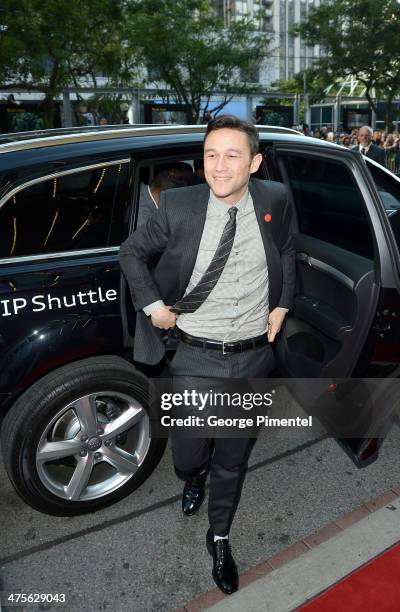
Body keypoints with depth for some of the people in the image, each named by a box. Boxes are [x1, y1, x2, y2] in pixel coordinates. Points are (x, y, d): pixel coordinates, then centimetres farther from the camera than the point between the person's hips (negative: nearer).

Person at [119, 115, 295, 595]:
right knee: (188, 457, 10)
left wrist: (282, 306, 5)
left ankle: (219, 538, 44)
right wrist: (153, 305, -5)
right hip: (196, 360, -1)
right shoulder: (178, 205, -12)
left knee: (233, 461, 16)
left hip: (254, 359, 2)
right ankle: (193, 479, 51)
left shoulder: (274, 200, -5)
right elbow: (131, 252, 3)